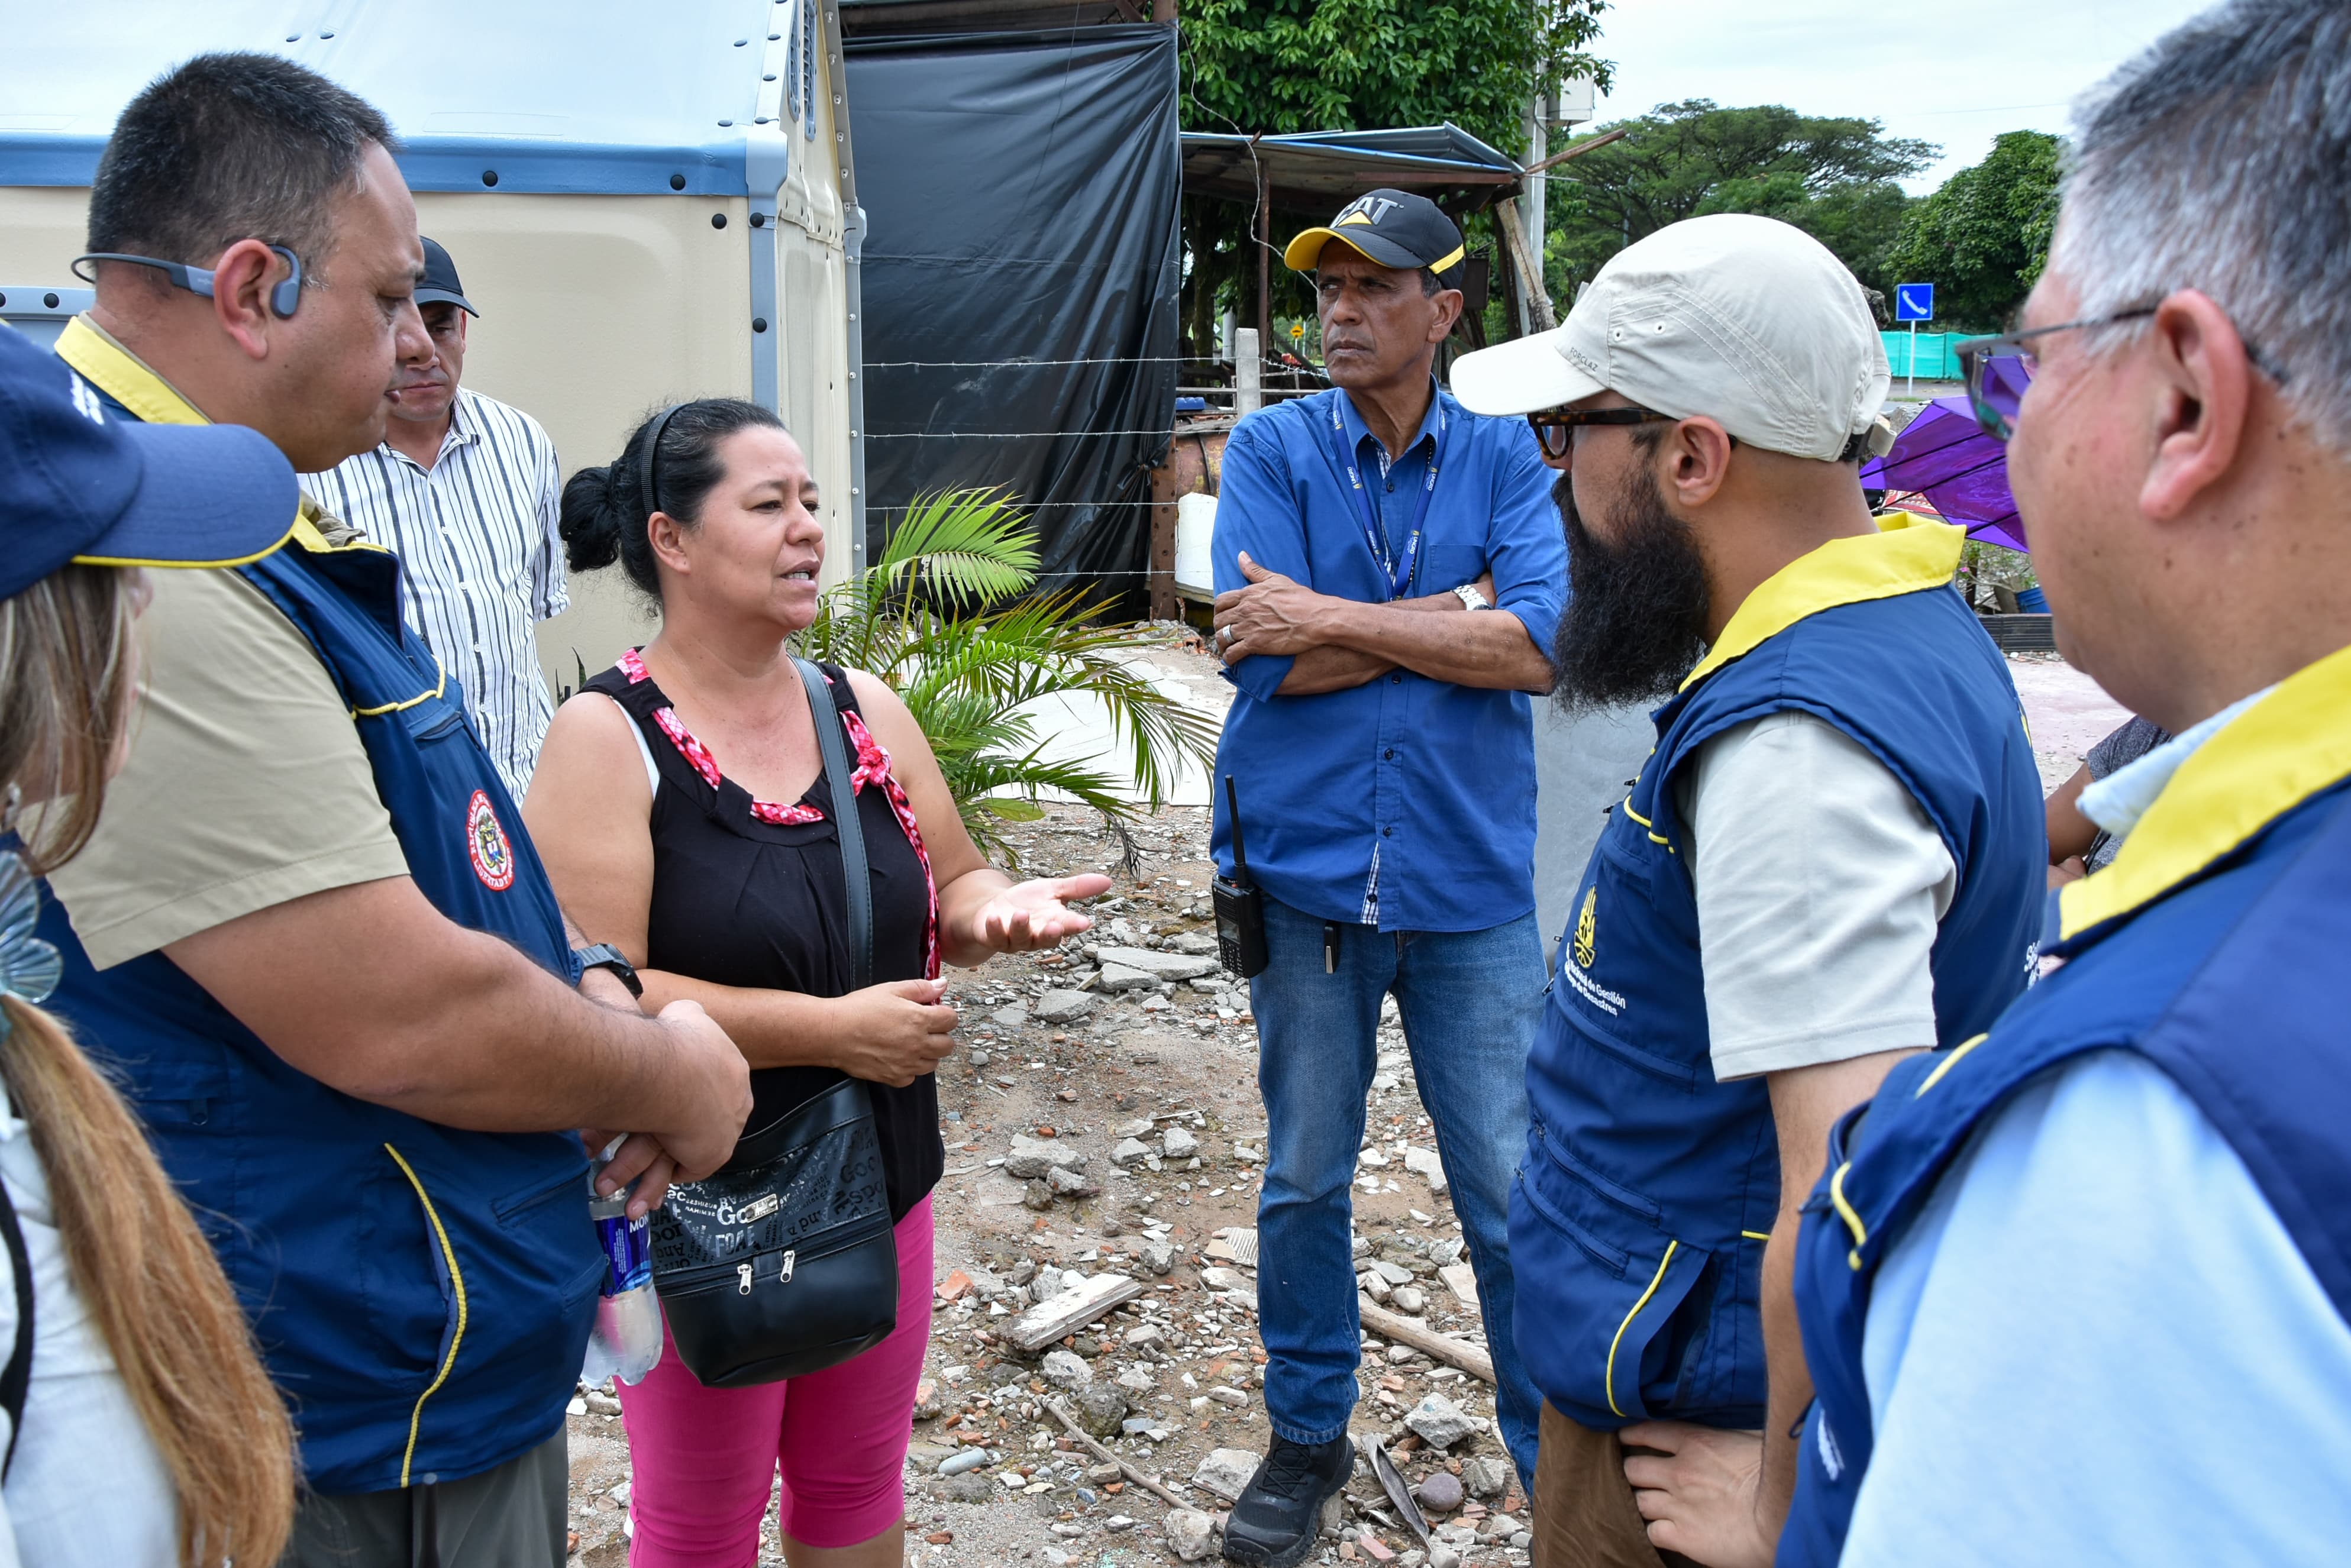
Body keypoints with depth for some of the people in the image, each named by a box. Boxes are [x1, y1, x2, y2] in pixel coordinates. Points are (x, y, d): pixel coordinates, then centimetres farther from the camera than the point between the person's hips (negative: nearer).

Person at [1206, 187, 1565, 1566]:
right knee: (1303, 1178, 13)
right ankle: (1310, 1434, 33)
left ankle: (1554, 1451, 24)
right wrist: (1460, 606, -10)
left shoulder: (1502, 455, 2)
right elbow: (1271, 659, -12)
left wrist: (1336, 618, -15)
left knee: (1513, 1193, 5)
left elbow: (1541, 647, -13)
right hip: (1306, 870, 1)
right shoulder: (1273, 449, 1)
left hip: (1472, 882, 0)